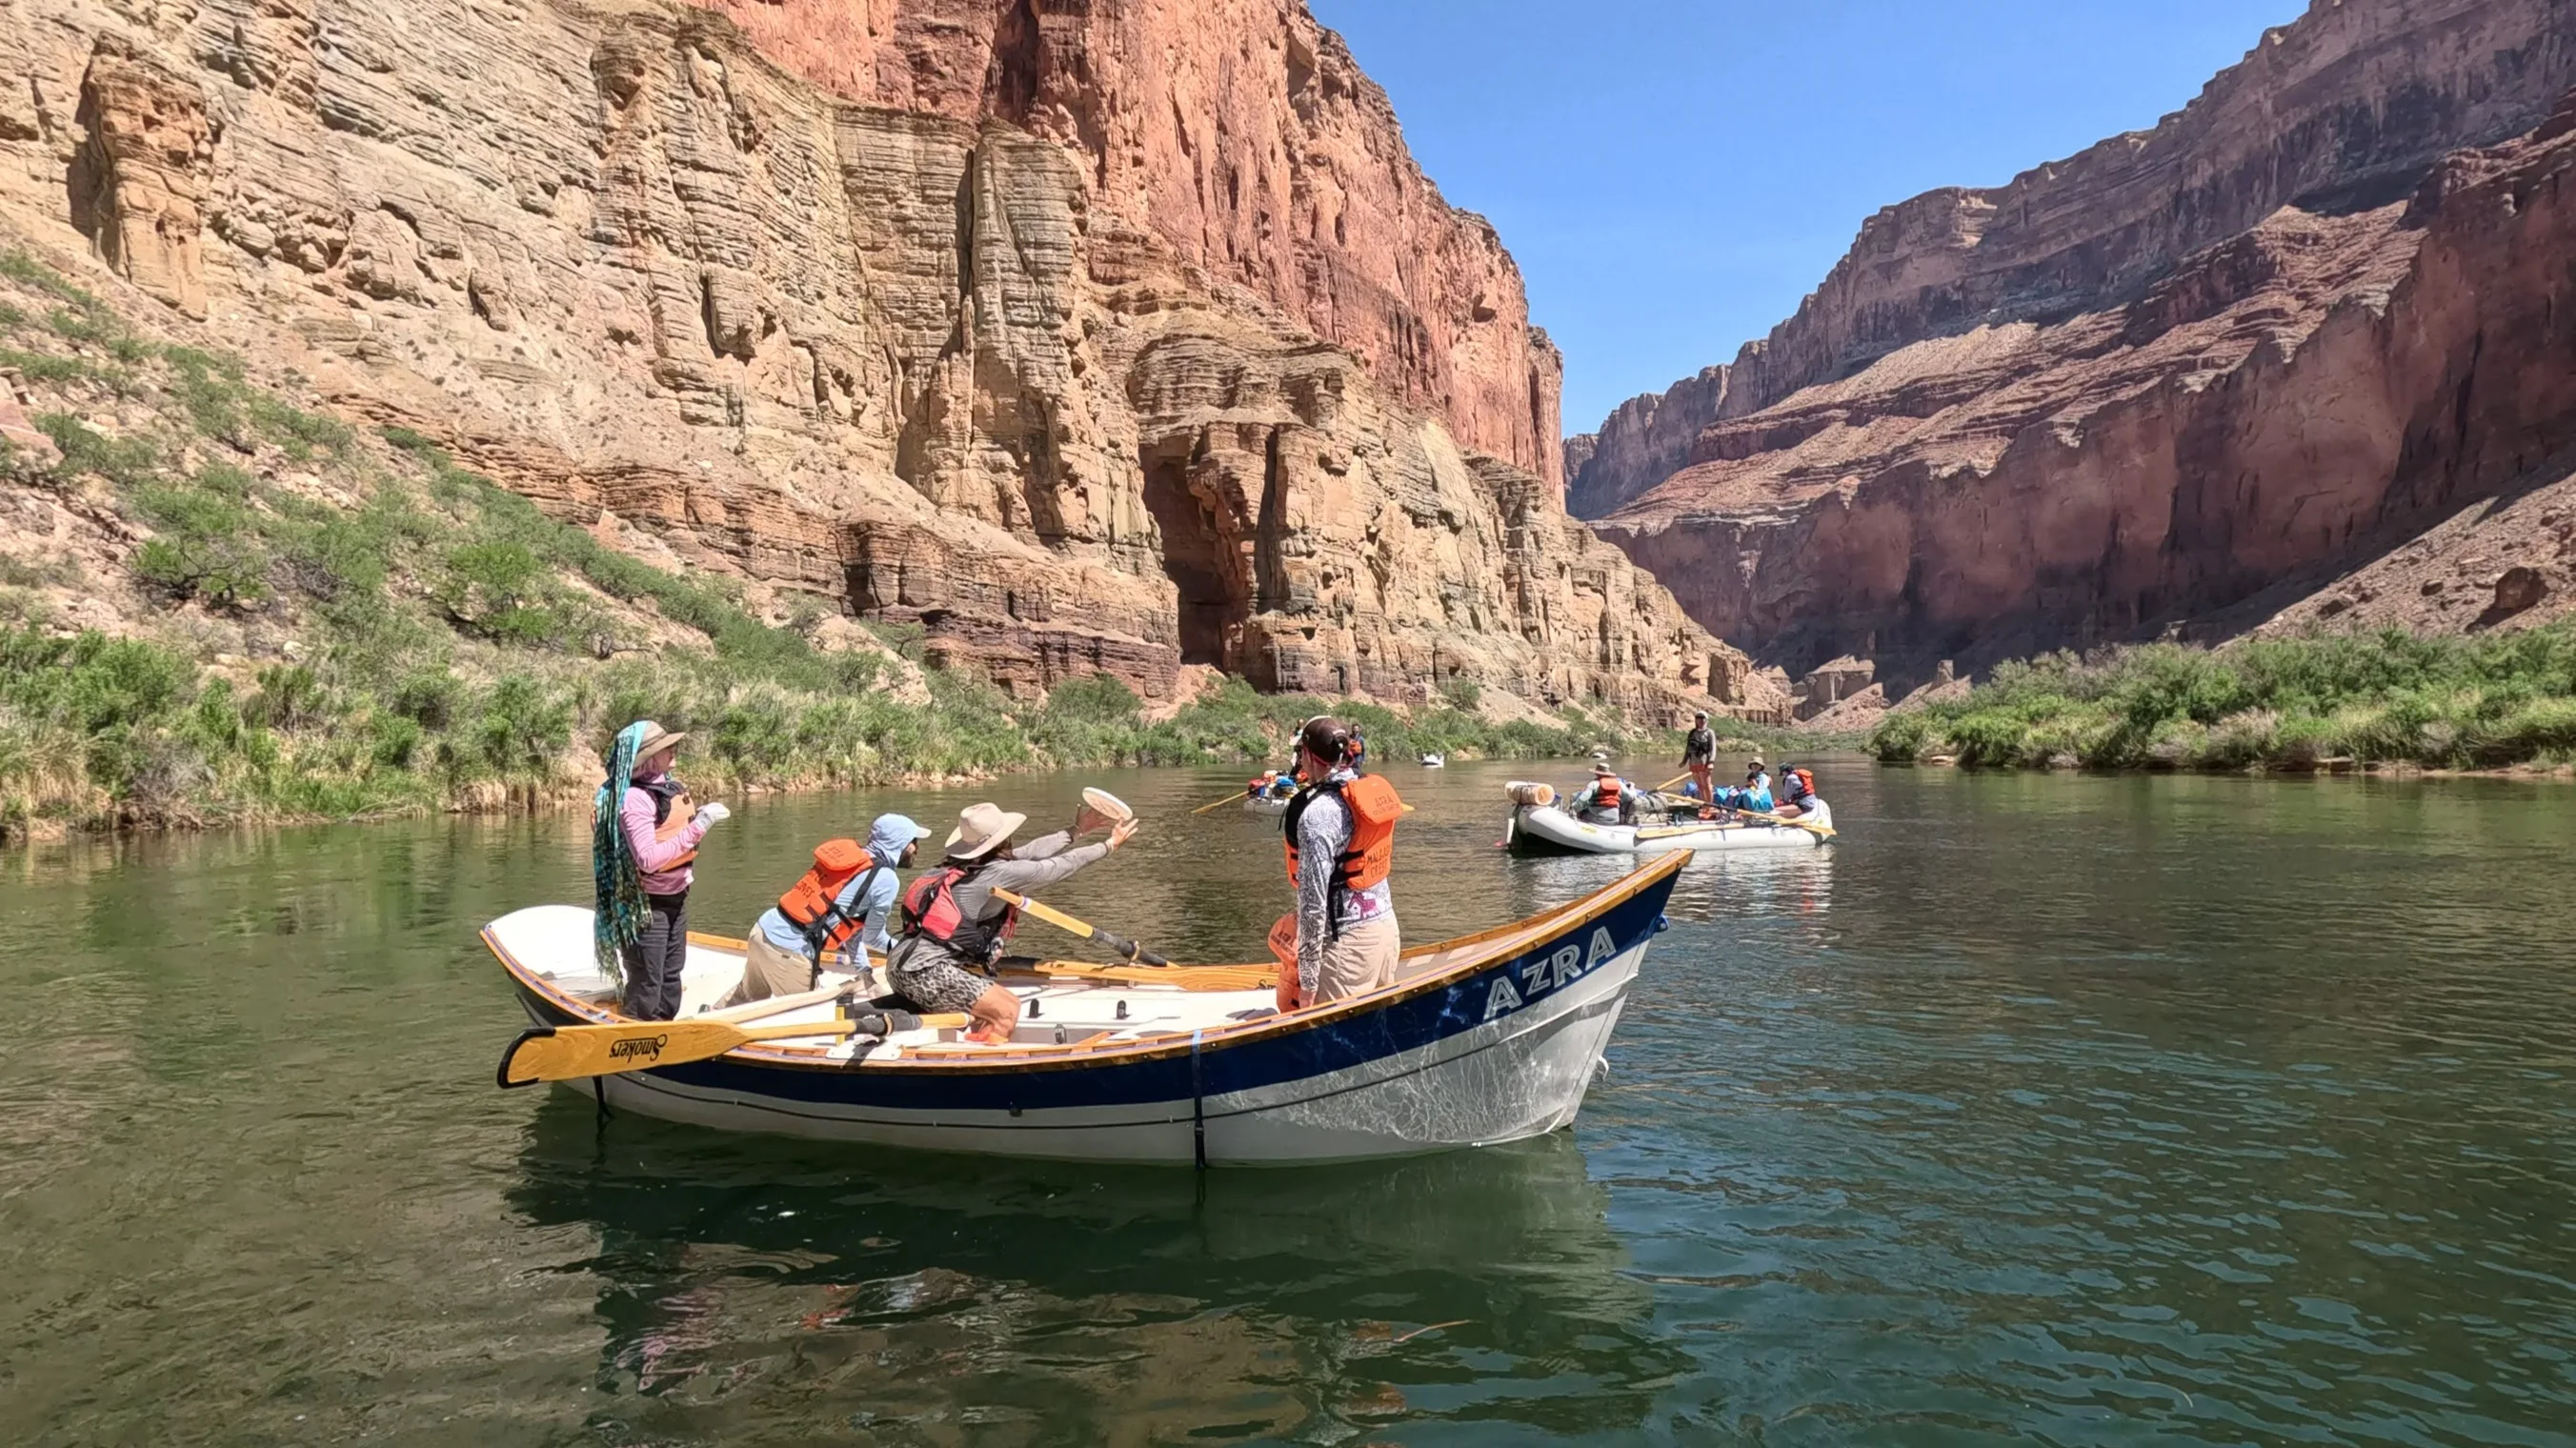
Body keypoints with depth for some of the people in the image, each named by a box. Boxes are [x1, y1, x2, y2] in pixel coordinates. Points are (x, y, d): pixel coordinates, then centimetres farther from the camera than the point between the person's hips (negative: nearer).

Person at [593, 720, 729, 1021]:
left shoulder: (667, 784, 4)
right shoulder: (634, 798, -22)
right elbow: (648, 858, -29)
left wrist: (701, 817, 2)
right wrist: (698, 826, -29)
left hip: (676, 895, 9)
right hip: (647, 903, -9)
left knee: (672, 974, 19)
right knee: (646, 984, 0)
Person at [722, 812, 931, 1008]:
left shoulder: (854, 857, 14)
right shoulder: (886, 880, -11)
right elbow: (872, 937, 1)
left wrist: (863, 973, 25)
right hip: (787, 952, -9)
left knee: (747, 996, 31)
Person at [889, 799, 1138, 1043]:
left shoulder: (969, 866, 13)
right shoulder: (1000, 873, -10)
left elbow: (1029, 852, 21)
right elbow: (1059, 866, 0)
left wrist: (1077, 830, 30)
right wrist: (1109, 845, 13)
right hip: (927, 971, -9)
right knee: (1006, 1010, -3)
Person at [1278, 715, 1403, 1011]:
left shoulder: (1319, 812, -18)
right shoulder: (1376, 790, 5)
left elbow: (1313, 901, -19)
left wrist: (1308, 979, -14)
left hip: (1348, 943, -8)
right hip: (1387, 930, 8)